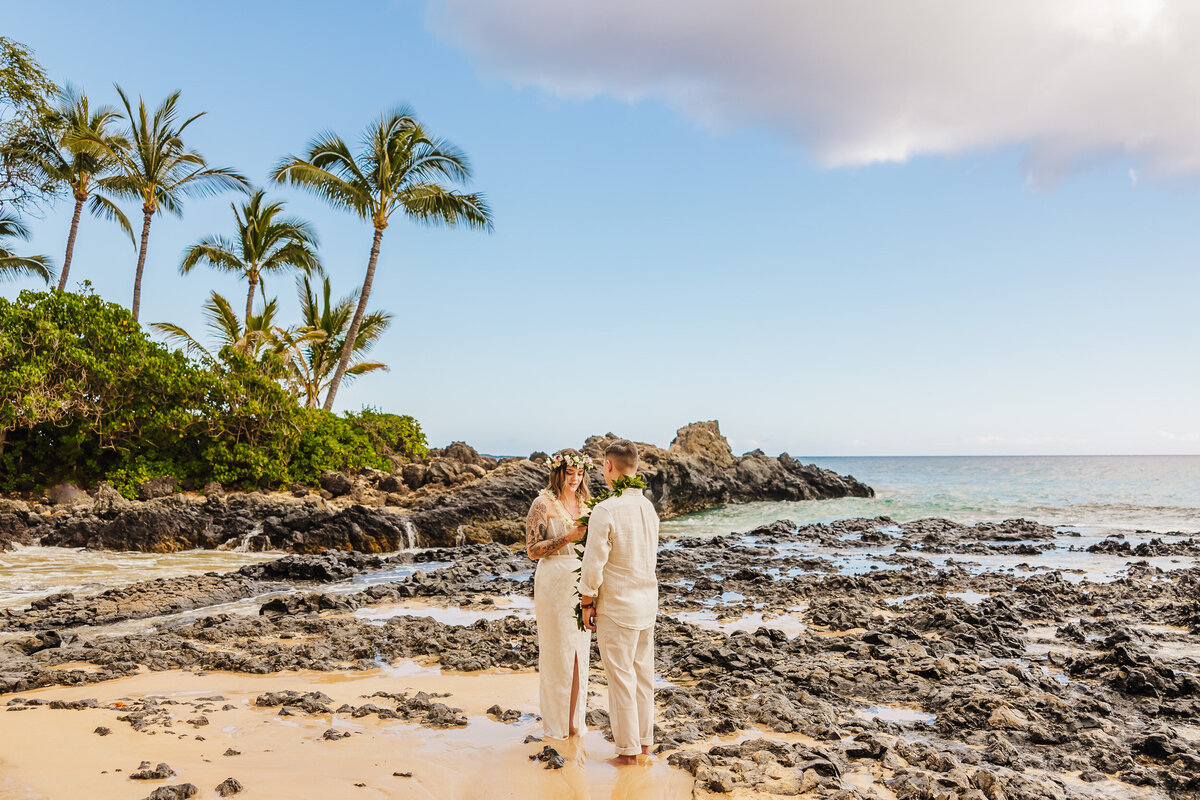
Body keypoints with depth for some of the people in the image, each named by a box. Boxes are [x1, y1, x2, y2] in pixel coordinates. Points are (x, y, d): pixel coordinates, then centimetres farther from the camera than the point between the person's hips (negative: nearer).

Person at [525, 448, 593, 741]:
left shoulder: (586, 503, 9)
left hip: (581, 583, 5)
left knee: (579, 652, 11)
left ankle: (575, 719, 24)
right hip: (554, 584, -5)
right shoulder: (543, 504, -8)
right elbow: (532, 549, -11)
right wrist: (568, 537, -20)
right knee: (557, 653, 2)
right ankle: (556, 724, 17)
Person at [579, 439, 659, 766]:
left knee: (621, 678, 6)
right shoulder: (648, 507, 1)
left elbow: (593, 566, -18)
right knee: (643, 674, 18)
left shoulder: (605, 511, -21)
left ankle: (628, 751, 17)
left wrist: (586, 604, -5)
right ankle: (645, 739, 32)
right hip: (648, 603, 7)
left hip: (616, 607, -7)